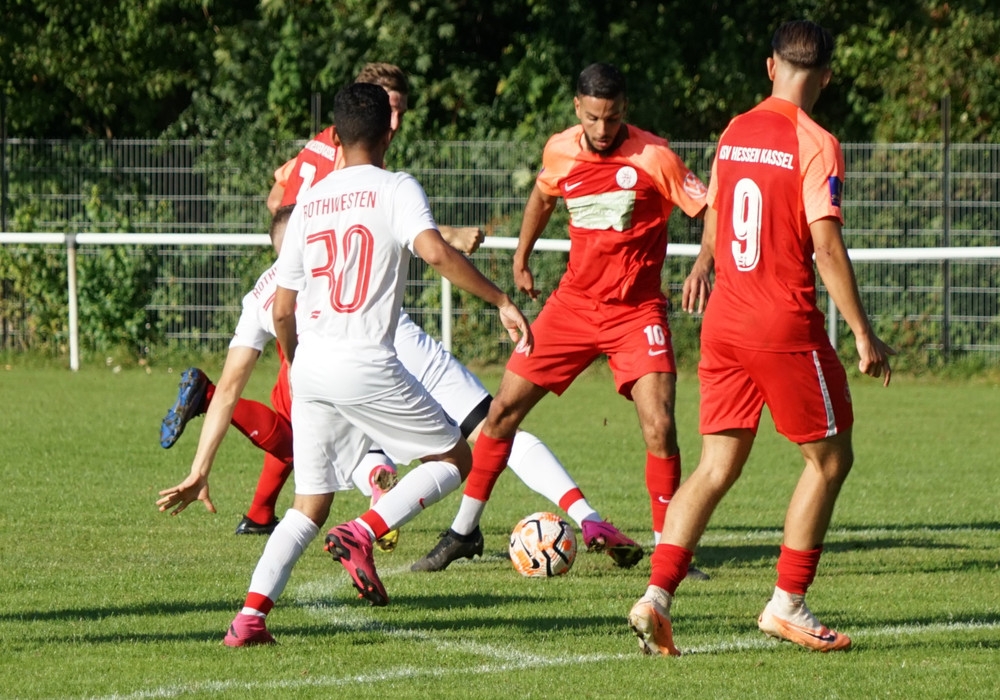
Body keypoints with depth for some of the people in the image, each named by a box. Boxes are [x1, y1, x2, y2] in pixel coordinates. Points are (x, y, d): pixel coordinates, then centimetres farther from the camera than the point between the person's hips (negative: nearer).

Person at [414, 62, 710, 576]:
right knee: (504, 408, 3)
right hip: (573, 303, 4)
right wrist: (521, 260, 27)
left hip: (636, 312, -4)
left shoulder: (653, 158, -15)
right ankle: (464, 529, 19)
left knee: (659, 426, -18)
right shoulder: (560, 151, -1)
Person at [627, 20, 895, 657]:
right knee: (830, 457, 10)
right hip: (787, 327, -6)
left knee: (718, 467, 8)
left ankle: (657, 595, -7)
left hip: (725, 319, 6)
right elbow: (826, 248, -17)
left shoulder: (734, 133, 9)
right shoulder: (816, 145, -12)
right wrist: (864, 334, -13)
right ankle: (787, 605, 9)